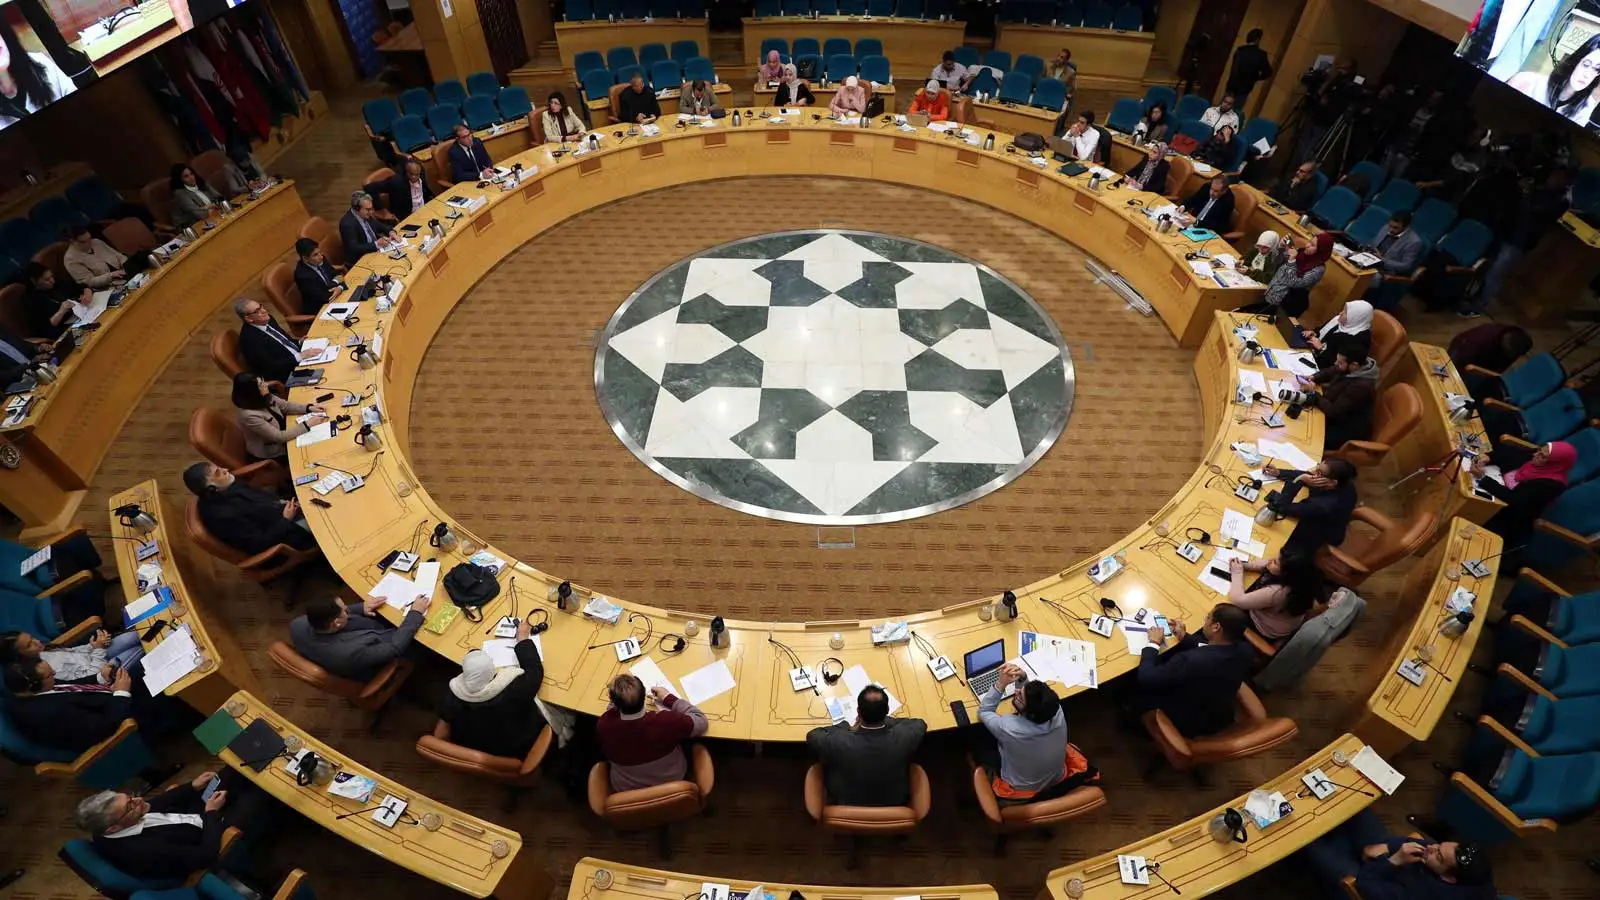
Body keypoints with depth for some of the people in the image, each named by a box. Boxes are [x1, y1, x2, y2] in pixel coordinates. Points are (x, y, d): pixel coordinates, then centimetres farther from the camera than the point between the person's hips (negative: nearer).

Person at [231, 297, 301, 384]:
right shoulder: (249, 337, -20)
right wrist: (299, 357, -26)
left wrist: (299, 343, -1)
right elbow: (269, 367, -23)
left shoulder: (267, 319, 4)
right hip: (287, 374, -9)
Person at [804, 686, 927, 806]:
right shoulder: (904, 737, -32)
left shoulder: (839, 742, -36)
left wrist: (849, 727, -6)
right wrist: (885, 720, 0)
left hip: (846, 807, -1)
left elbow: (812, 735, -13)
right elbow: (920, 724, -8)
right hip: (895, 805, 1)